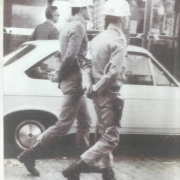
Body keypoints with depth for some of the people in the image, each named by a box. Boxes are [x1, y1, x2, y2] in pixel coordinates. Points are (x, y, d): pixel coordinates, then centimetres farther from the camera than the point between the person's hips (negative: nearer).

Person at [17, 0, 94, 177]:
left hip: (73, 80, 10)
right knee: (63, 125, -4)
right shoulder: (79, 27, -14)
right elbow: (70, 57, -23)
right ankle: (29, 155, 3)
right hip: (74, 81, -10)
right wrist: (60, 76, -11)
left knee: (84, 122, 15)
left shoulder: (69, 26, 16)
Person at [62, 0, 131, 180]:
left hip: (99, 94, 9)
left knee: (104, 134, 19)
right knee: (111, 138, -2)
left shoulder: (99, 38, 10)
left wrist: (91, 86, 5)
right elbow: (113, 72, -24)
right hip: (109, 94, -9)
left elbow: (89, 64, 11)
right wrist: (96, 89, -14)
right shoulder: (119, 40, -16)